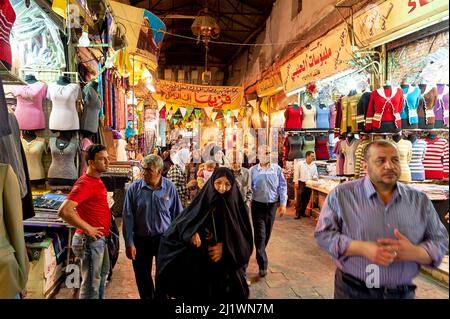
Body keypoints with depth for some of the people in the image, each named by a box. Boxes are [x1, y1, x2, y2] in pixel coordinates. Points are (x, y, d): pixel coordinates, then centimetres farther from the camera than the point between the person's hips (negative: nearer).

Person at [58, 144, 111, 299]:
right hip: (91, 239, -10)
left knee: (103, 274, 25)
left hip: (101, 238, 10)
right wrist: (88, 229, -23)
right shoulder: (85, 183, -21)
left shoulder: (97, 181, 9)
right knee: (91, 282, 4)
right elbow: (64, 211, -31)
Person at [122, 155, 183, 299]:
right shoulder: (134, 188, -9)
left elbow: (178, 215, -1)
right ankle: (147, 297, 39)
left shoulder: (170, 188, -7)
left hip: (164, 238, 0)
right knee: (142, 276, 16)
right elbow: (128, 217, -6)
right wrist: (129, 243, -8)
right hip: (141, 239, 1)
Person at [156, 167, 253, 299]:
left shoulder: (237, 206, -7)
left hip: (228, 270, 1)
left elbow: (246, 241, -3)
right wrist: (189, 234, -23)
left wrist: (226, 249, -18)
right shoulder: (202, 202, -8)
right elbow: (177, 227, -4)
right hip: (200, 267, 0)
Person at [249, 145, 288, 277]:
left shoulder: (277, 169, -1)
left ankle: (260, 253, 40)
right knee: (260, 235, -4)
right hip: (258, 205, -2)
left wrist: (283, 204, -3)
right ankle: (262, 264, 2)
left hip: (272, 205, 3)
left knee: (267, 233, 16)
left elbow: (282, 187, 1)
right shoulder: (253, 170, -5)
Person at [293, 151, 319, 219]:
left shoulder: (314, 165, 8)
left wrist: (315, 177, -11)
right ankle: (298, 213, 1)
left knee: (306, 199, 7)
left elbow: (315, 174, 12)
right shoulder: (301, 164, -3)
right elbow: (297, 173, -1)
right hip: (301, 183, -4)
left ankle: (302, 212, 19)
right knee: (300, 198, -5)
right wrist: (296, 182, -6)